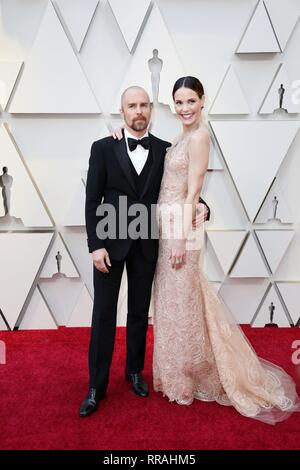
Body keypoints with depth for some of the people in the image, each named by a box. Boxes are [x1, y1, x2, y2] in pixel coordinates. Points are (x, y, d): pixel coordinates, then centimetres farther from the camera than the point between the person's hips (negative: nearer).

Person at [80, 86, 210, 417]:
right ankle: (97, 386, 21)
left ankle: (134, 371, 35)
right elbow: (92, 200, -5)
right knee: (104, 314, 5)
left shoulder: (164, 150, 3)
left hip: (146, 244, 2)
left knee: (140, 312, 14)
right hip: (110, 242, -1)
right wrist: (95, 245, -11)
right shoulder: (103, 148, -2)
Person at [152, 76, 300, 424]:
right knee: (172, 299, 17)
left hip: (179, 226, -9)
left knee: (181, 301, 2)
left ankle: (185, 378, 23)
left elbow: (193, 192, -17)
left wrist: (181, 238, -19)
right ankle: (179, 370, 35)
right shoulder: (183, 135, 15)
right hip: (166, 224, 9)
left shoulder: (198, 136, -11)